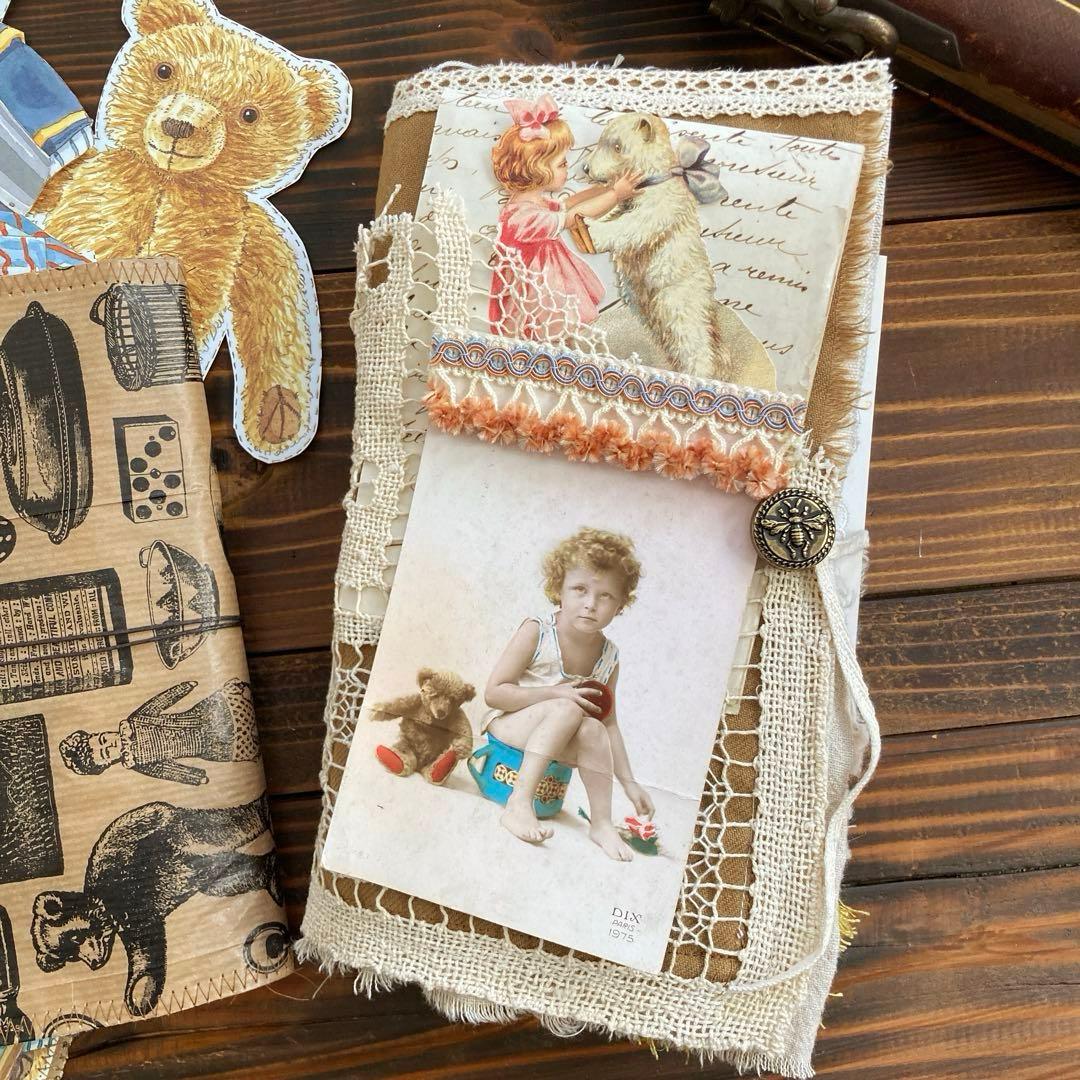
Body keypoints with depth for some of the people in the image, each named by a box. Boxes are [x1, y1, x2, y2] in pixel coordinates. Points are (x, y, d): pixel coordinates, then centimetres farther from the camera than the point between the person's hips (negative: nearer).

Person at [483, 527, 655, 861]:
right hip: (505, 723, -4)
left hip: (554, 740, 4)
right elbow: (493, 692, -18)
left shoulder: (608, 656, -3)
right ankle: (519, 804, -36)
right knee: (568, 710, -32)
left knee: (593, 730, -28)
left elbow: (609, 724, 5)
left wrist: (628, 782, 1)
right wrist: (555, 693, -26)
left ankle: (601, 823, -19)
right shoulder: (536, 631, -17)